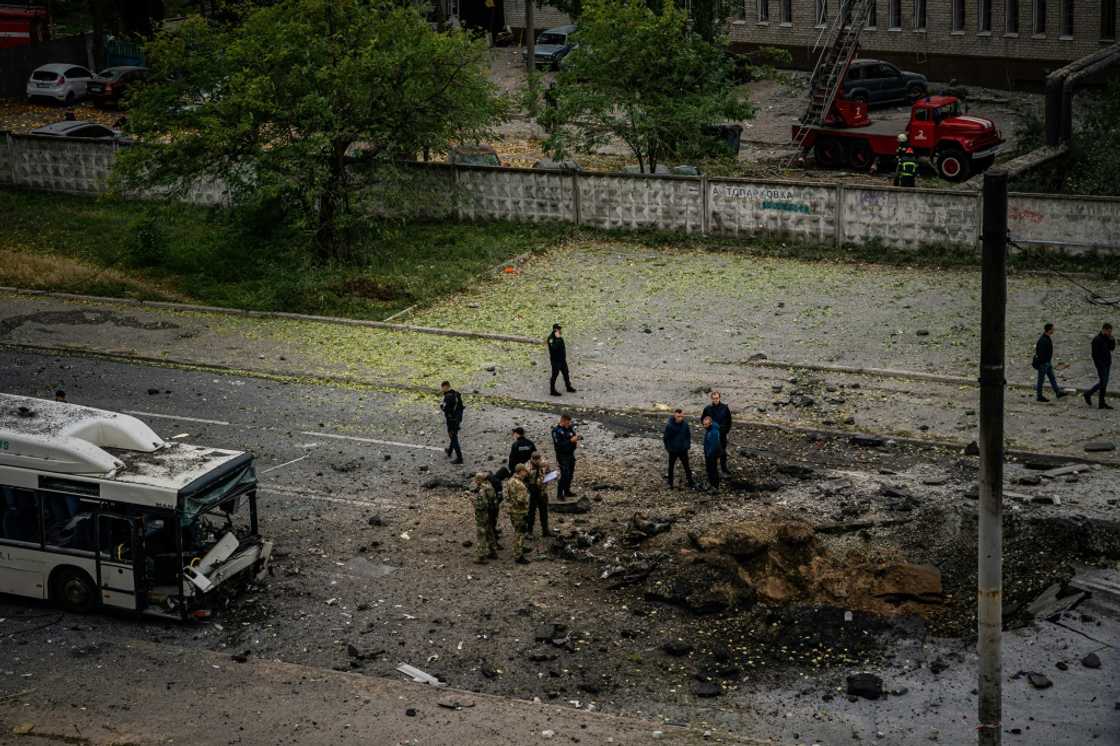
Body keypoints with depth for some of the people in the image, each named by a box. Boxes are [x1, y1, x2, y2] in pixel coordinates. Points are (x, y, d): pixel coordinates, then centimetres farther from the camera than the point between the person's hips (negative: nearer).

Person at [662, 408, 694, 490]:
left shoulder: (685, 424, -8)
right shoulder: (669, 425, -18)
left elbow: (688, 435, 7)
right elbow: (666, 438, -9)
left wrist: (688, 445, 2)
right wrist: (668, 448, -8)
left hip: (683, 450, 2)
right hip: (673, 451, -2)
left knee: (686, 467, 6)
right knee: (671, 467, 14)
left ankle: (691, 483, 15)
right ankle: (670, 483, 30)